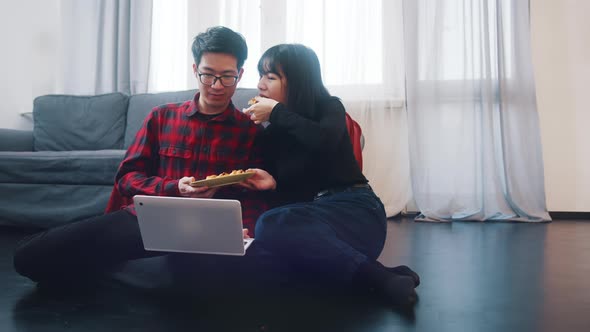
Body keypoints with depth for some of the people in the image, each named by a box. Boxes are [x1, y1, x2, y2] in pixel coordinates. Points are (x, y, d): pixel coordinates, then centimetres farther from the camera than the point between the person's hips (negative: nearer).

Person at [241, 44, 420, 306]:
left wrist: (277, 111, -8)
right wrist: (272, 183, -8)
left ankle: (377, 277, -35)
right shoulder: (270, 133, 18)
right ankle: (378, 275, -32)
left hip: (353, 210, -4)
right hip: (310, 215, 5)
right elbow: (288, 190, 15)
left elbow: (325, 141, -19)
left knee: (270, 225, -33)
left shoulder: (329, 107, 6)